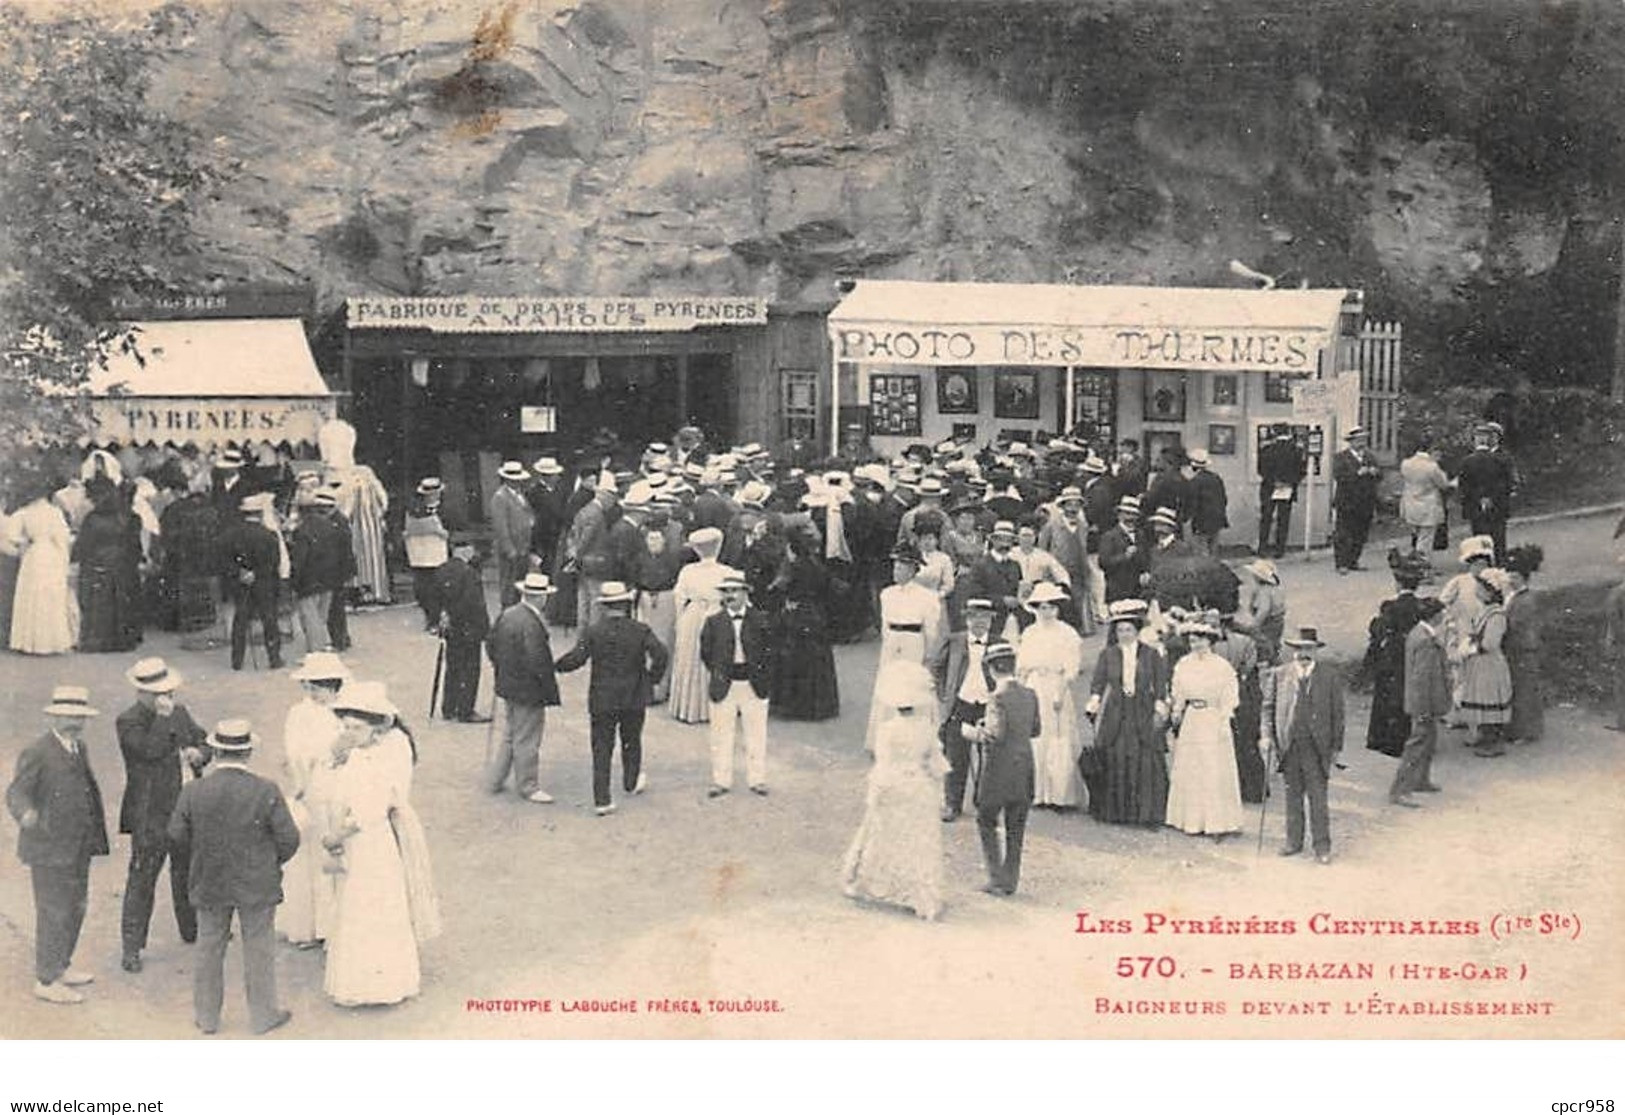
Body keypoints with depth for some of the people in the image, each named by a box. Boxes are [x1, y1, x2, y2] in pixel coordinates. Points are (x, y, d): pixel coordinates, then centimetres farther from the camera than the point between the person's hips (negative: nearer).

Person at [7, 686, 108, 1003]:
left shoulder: (78, 748, 8)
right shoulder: (36, 754, -17)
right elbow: (16, 793, -23)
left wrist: (94, 834, 22)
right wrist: (26, 814, -44)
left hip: (77, 847, 8)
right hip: (50, 849, -8)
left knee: (75, 907, 18)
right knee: (53, 914, -1)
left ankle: (59, 966, 34)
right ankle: (46, 981, 10)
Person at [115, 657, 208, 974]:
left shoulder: (179, 712, 9)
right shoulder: (127, 722, -11)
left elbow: (203, 740, 16)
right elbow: (151, 750, -25)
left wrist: (198, 753, -6)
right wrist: (163, 717, -24)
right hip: (150, 815, -6)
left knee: (189, 871, 18)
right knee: (142, 879, -4)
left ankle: (192, 930, 35)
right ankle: (132, 947, 2)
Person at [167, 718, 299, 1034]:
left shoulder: (193, 792, -12)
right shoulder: (266, 792, -17)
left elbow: (177, 837, -4)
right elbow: (289, 839, -12)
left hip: (208, 885, 2)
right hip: (257, 886, -2)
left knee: (209, 949, 16)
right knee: (258, 949, 12)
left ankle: (207, 1016, 27)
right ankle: (263, 1016, 22)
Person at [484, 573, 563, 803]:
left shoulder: (506, 614, 1)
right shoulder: (532, 625, -25)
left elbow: (490, 642, 12)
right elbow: (537, 662, -25)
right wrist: (549, 691, -15)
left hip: (508, 686, 9)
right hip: (529, 691, -9)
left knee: (509, 736, 22)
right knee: (527, 741, 5)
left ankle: (494, 780, 31)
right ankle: (527, 787, 16)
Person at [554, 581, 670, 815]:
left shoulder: (593, 632, -8)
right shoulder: (640, 630, -6)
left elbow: (576, 659, -15)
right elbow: (659, 654, -15)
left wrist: (556, 665, 3)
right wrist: (652, 677, 0)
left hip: (602, 700, -1)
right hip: (634, 699, 1)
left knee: (601, 749, 4)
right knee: (631, 741, 24)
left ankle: (602, 800, -1)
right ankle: (631, 781, 43)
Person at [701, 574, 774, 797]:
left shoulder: (759, 620, 1)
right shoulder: (713, 621, 1)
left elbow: (768, 650, 5)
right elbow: (706, 653, 6)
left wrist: (762, 674, -1)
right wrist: (716, 672, 1)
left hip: (753, 684, 0)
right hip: (724, 685, 0)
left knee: (756, 735, 7)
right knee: (721, 735, 5)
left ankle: (757, 780, 17)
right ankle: (721, 781, 15)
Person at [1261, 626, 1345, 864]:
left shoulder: (1329, 678, 1)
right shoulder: (1278, 675, 4)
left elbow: (1337, 713, 4)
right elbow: (1268, 706, 9)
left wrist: (1336, 746, 2)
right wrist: (1267, 735, -2)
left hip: (1316, 745, -2)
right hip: (1288, 745, 2)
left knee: (1318, 797, -1)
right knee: (1293, 795, 11)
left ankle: (1322, 846, 7)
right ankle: (1294, 841, 22)